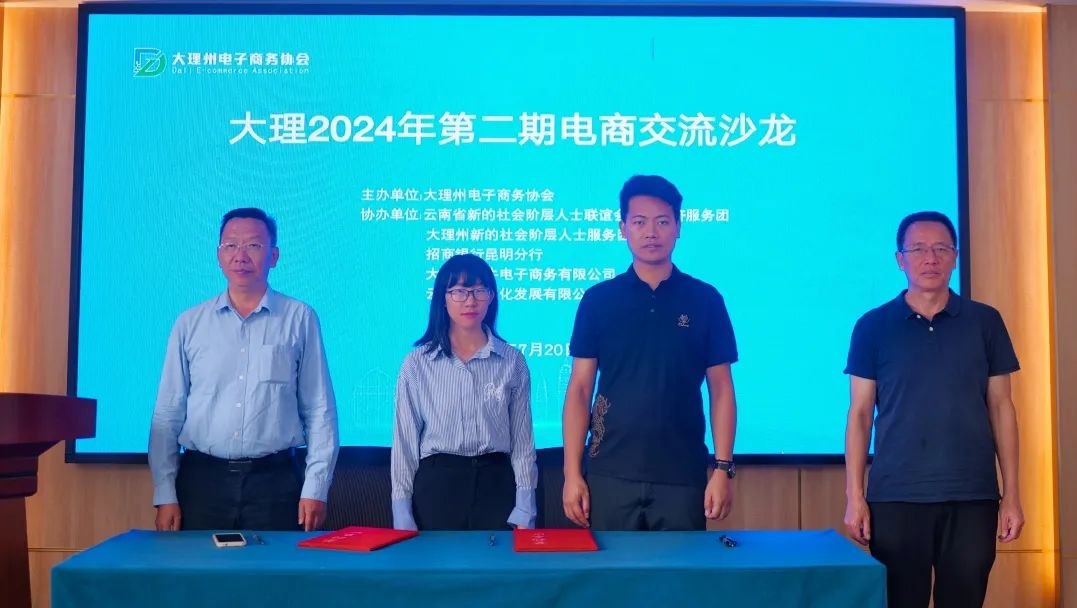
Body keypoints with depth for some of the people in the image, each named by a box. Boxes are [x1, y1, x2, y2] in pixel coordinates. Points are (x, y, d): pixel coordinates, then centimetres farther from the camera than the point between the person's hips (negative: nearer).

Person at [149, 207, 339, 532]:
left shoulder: (300, 319, 1)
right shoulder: (190, 324, 7)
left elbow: (319, 411, 1)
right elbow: (167, 415, 7)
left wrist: (315, 488, -5)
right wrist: (165, 494, 2)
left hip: (275, 481, -1)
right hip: (201, 480, 2)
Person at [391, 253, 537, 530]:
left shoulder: (512, 361, 1)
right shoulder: (417, 363, 0)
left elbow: (522, 439, 3)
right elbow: (405, 440, 2)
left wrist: (524, 513, -1)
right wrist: (403, 516, -1)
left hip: (496, 485, 1)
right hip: (437, 485, 0)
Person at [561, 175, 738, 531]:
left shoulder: (705, 300, 2)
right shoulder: (598, 299, 2)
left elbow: (721, 389, 4)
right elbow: (580, 389, 2)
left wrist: (723, 469, -3)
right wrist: (572, 473, -3)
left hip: (683, 477, 0)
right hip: (610, 475, 0)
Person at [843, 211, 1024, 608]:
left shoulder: (985, 322, 6)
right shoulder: (873, 326, 2)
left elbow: (1000, 407, 7)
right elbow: (860, 414, 2)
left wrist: (1011, 495, 3)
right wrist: (854, 496, -3)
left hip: (972, 497, 1)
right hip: (895, 497, -1)